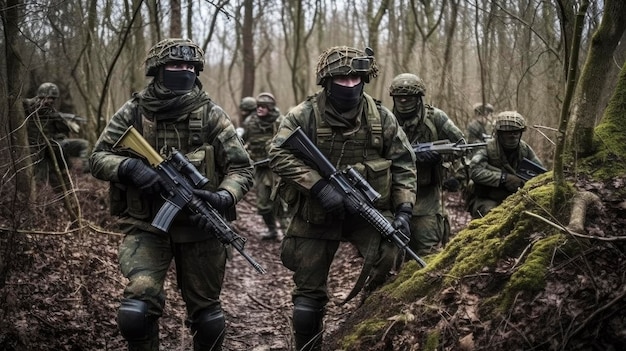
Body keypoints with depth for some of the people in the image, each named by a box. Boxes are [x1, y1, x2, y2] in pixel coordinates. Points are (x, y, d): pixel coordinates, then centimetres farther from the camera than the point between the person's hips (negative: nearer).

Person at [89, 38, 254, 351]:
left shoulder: (211, 115, -3)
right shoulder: (134, 111, -1)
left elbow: (241, 168, -3)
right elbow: (98, 157, 0)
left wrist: (224, 198, -23)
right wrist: (129, 167, -21)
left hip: (199, 226, 1)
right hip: (146, 226, -1)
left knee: (207, 314, 12)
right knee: (137, 311, -20)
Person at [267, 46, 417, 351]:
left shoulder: (381, 118, -2)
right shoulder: (304, 115, -9)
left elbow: (404, 163, 3)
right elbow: (279, 154, -19)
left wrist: (404, 208, -8)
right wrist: (319, 186, -29)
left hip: (367, 209, 1)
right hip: (316, 215, -1)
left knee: (390, 258, -22)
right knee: (309, 293, 6)